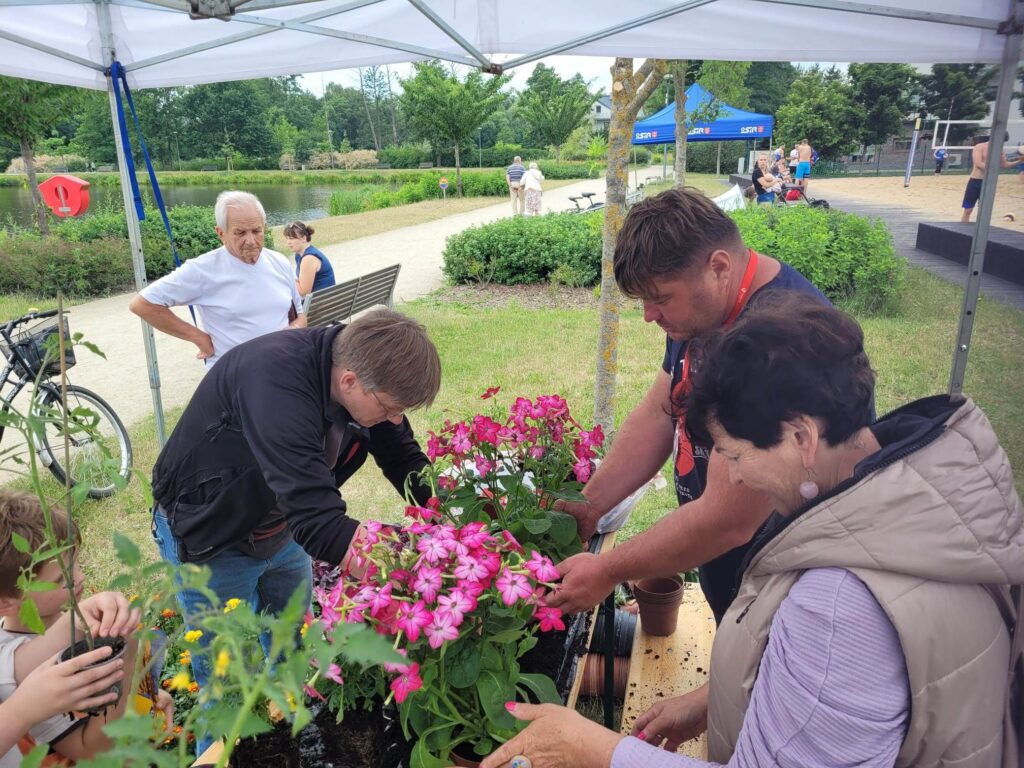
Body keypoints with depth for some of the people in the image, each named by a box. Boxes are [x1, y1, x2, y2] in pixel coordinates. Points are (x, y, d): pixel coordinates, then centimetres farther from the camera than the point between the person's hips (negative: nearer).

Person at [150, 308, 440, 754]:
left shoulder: (363, 368, -17)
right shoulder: (278, 379, -39)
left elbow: (409, 466, -7)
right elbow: (318, 522, -45)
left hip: (280, 528, 6)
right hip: (208, 539, -6)